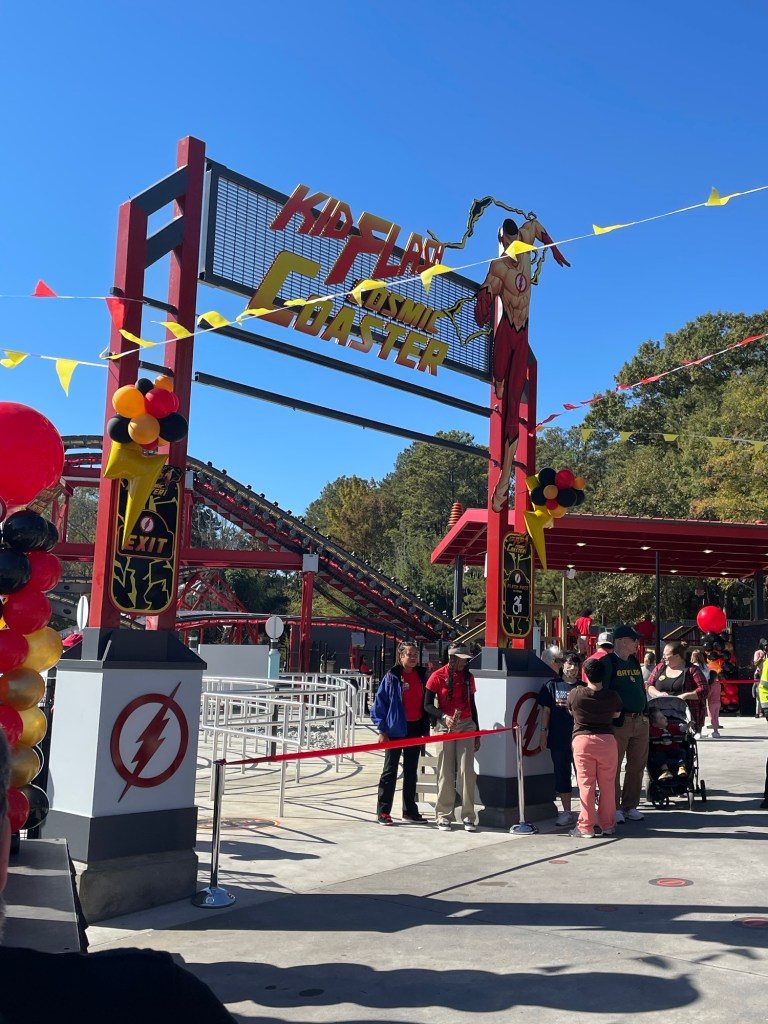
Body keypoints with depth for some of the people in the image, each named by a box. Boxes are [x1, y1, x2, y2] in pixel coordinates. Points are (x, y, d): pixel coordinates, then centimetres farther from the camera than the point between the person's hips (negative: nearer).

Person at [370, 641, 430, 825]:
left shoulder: (422, 675, 6)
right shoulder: (392, 677, -8)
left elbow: (426, 703, 12)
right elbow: (380, 703, -6)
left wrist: (425, 728, 9)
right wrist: (382, 730, -9)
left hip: (415, 729, 5)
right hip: (395, 730, -5)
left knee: (411, 772, 12)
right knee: (390, 771, 2)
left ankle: (410, 811, 21)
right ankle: (383, 811, 9)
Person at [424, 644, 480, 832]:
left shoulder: (468, 677, 8)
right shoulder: (437, 677, -5)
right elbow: (427, 705, -6)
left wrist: (477, 732, 15)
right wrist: (444, 716, -23)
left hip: (466, 726, 3)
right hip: (445, 727, -3)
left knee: (467, 770, -4)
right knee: (446, 772, 1)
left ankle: (468, 817, 1)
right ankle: (444, 816, 10)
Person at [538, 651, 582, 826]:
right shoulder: (552, 685, 4)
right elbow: (546, 710, 3)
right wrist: (544, 732, -1)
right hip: (558, 739, 0)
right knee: (562, 774, 7)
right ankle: (567, 812, 17)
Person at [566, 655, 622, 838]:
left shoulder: (575, 694, -8)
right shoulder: (612, 696, -4)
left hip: (582, 740, -1)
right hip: (607, 740, 1)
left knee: (586, 784, 3)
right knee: (607, 784, 10)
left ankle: (586, 827, 4)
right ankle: (608, 825, 17)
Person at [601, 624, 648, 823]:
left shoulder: (634, 661, 16)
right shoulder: (608, 662, -8)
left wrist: (645, 713, 15)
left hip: (640, 721, 7)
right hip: (618, 722, -7)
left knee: (637, 766, 10)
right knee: (614, 766, -1)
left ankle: (630, 806, 21)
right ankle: (614, 808, 8)